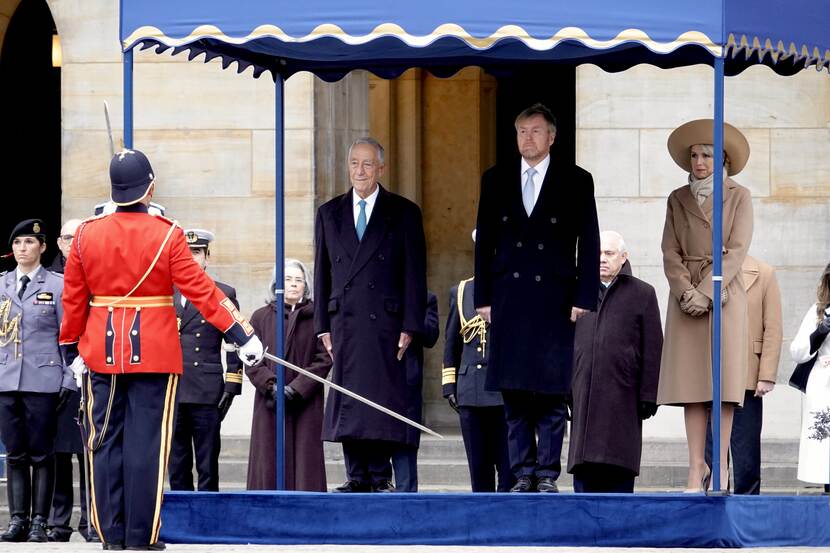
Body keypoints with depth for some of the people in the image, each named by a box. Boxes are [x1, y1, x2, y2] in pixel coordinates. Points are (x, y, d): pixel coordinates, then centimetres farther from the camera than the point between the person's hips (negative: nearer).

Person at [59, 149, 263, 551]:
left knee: (106, 443, 8)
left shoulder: (86, 235, 1)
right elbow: (200, 290, -10)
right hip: (155, 353, -3)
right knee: (147, 443, 0)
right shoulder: (167, 236, -9)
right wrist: (242, 335, -6)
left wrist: (72, 349, 18)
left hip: (103, 352, 3)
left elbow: (73, 300, 6)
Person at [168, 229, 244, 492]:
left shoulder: (224, 294, 5)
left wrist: (231, 387, -5)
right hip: (169, 394, 3)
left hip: (206, 394, -3)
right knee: (177, 467, 6)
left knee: (207, 468, -1)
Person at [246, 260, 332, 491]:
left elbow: (324, 359, -1)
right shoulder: (261, 317, 10)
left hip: (306, 404, -1)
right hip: (270, 406, 1)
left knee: (305, 457, -6)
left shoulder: (316, 318, 5)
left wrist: (296, 388, -11)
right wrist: (271, 386, -11)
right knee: (270, 460, -3)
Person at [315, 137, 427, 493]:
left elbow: (414, 274, 2)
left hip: (385, 321, -3)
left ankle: (380, 477, -1)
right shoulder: (330, 213, 14)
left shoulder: (403, 213, 5)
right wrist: (323, 326, 6)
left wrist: (410, 326, -6)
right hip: (344, 322, 3)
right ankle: (356, 477, 4)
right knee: (347, 398, 0)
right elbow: (322, 273, 14)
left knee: (384, 396, -6)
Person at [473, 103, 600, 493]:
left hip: (554, 298, -2)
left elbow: (589, 244, 2)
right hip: (508, 296, 2)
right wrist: (483, 297, 5)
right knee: (514, 390, 2)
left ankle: (547, 474, 1)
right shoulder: (496, 180, 11)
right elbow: (485, 242, 11)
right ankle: (522, 474, 6)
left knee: (552, 391, -3)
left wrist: (584, 298, -5)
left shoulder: (576, 182, 4)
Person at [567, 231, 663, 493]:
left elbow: (653, 350, 3)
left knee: (619, 469, -5)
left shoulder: (642, 294, 7)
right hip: (583, 395, 3)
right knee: (584, 471, -1)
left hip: (622, 397, -3)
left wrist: (649, 396, -4)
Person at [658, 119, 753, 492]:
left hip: (725, 294, -3)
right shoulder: (678, 199, 13)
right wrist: (687, 292, -9)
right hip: (686, 296, 3)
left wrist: (708, 292, -13)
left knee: (723, 379, -7)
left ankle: (720, 466, -7)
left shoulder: (739, 196, 3)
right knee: (691, 380, -3)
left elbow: (737, 250, -5)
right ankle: (696, 467, -4)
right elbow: (671, 253, 6)